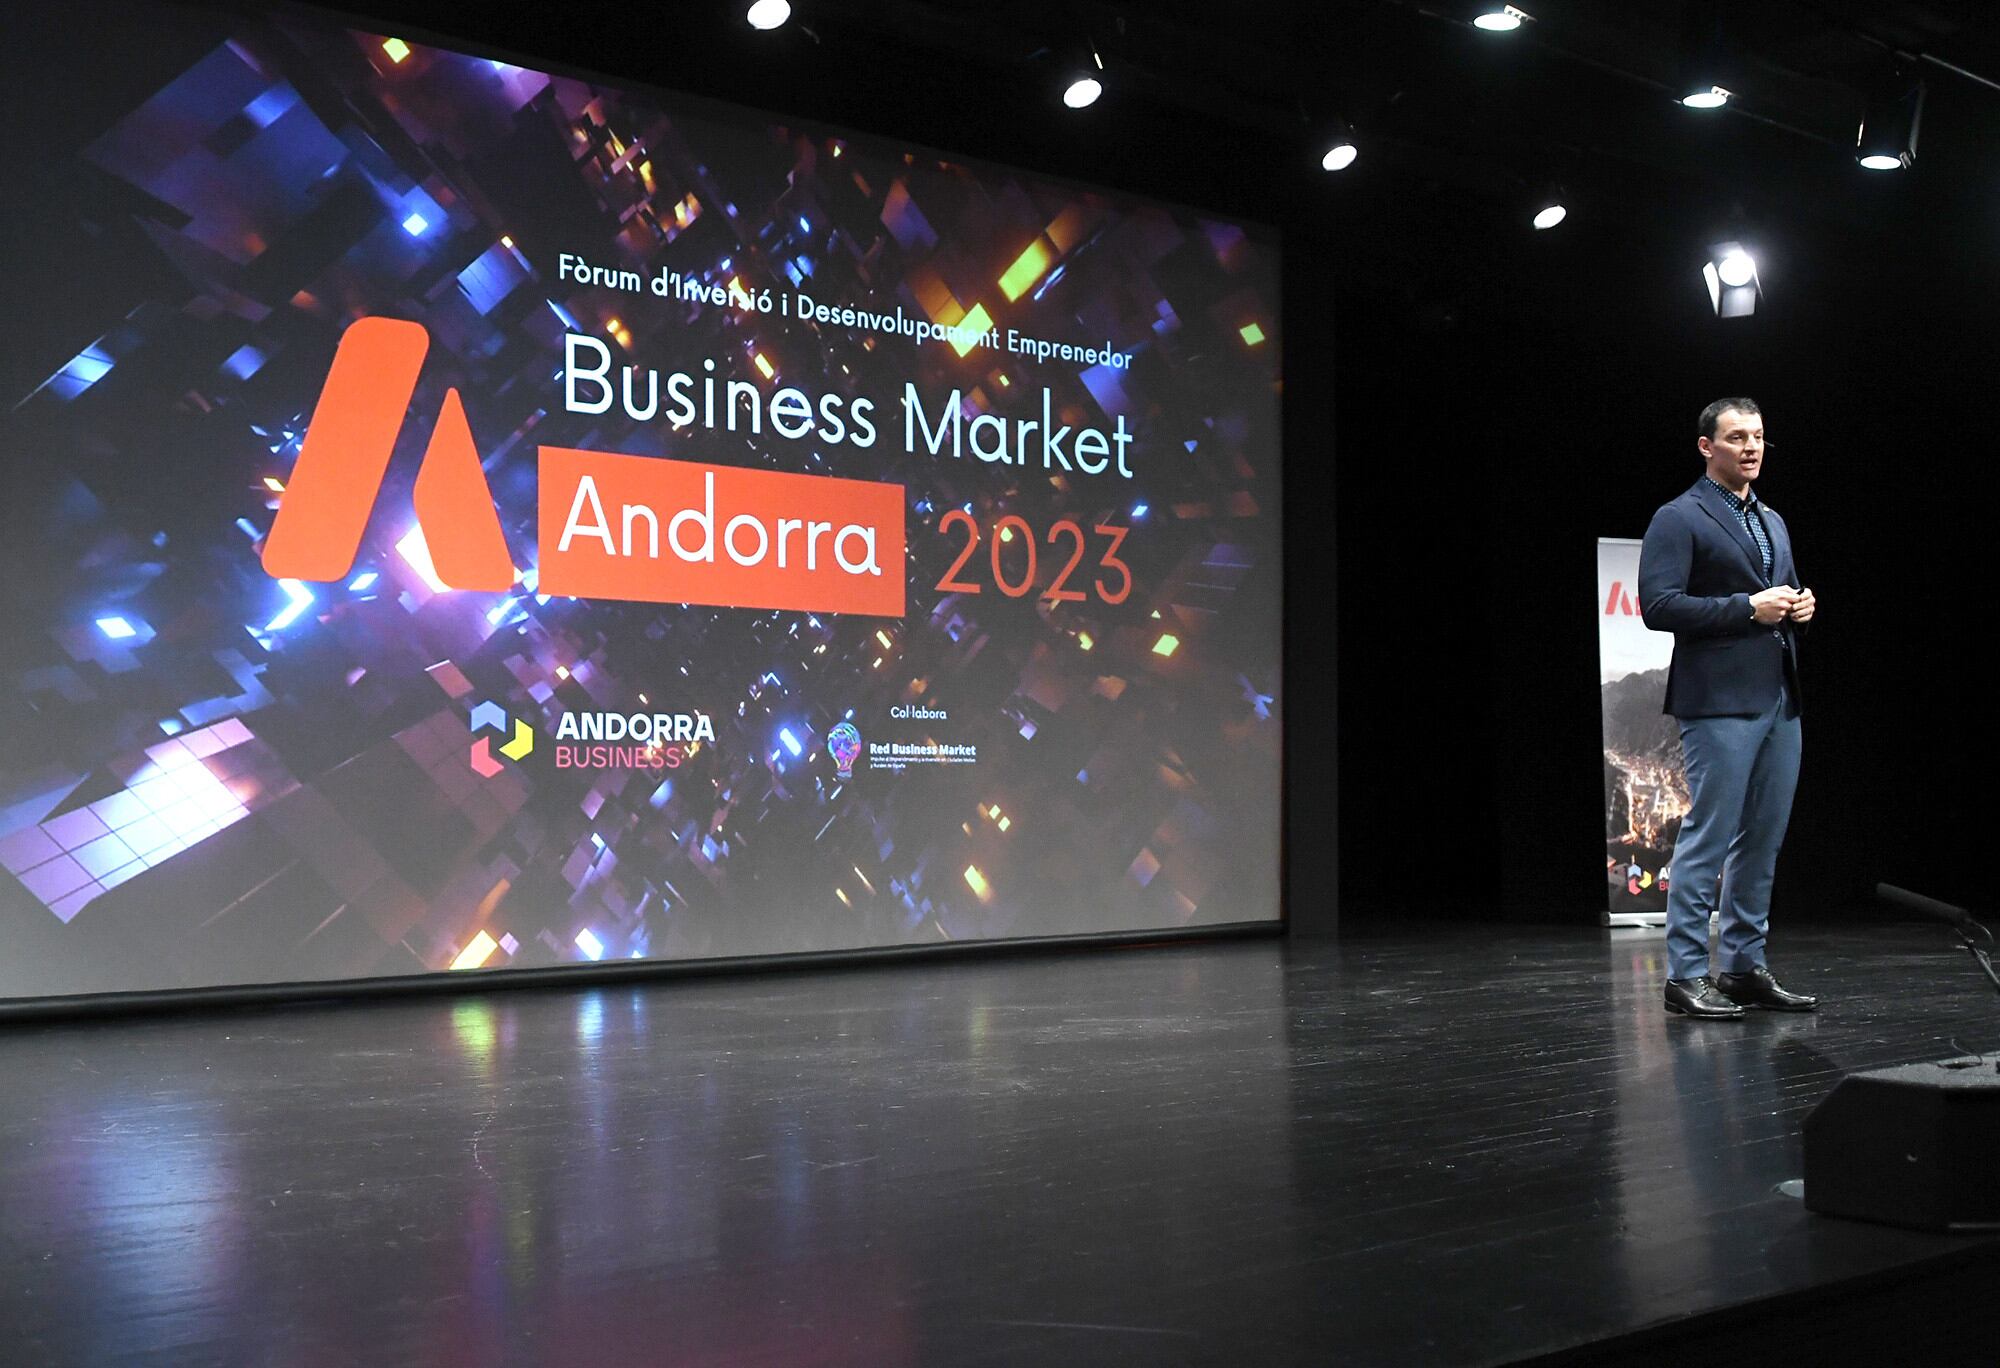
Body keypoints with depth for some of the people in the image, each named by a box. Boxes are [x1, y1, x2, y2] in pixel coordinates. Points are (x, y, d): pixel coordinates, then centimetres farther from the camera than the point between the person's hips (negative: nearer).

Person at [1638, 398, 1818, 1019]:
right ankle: (1685, 975, -1)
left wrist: (1801, 605, 5)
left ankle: (1744, 967, 18)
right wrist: (1749, 607, -17)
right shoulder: (1679, 519, -5)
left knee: (1764, 839, 10)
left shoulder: (1773, 521, 21)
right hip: (1720, 702, -8)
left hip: (1779, 701, 8)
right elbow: (1658, 606, -15)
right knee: (1708, 837, -7)